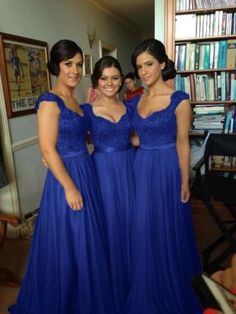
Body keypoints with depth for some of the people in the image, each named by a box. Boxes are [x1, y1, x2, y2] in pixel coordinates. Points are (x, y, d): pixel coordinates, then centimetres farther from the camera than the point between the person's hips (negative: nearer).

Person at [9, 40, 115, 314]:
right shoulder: (50, 101, -15)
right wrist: (69, 187, -19)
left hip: (85, 172, 9)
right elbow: (48, 150, -20)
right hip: (67, 177, -9)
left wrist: (92, 105, 12)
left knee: (86, 239, 21)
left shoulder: (74, 100, 12)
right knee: (68, 243, 6)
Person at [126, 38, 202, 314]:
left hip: (167, 170, -5)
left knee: (167, 229, 10)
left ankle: (170, 291, 37)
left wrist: (184, 182, -6)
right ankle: (148, 289, 39)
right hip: (141, 169, 5)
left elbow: (182, 143, -7)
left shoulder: (179, 100, -9)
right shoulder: (135, 101, 6)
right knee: (144, 230, 14)